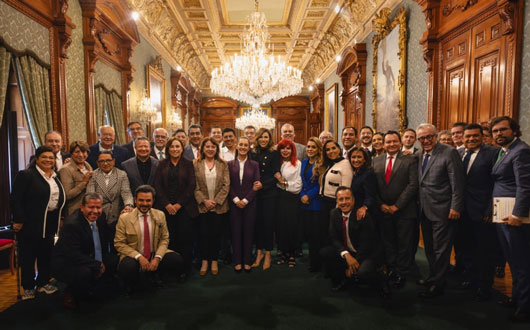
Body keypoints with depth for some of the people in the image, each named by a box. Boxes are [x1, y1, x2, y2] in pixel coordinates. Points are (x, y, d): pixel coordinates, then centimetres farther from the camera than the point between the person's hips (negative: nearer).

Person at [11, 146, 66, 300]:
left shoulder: (55, 177, 13)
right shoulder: (25, 175, -8)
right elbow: (16, 199, -12)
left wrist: (60, 218, 13)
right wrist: (18, 220, -16)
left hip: (51, 223, 6)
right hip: (30, 223, -6)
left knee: (46, 254, 13)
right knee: (28, 255, 5)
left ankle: (43, 282, 27)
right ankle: (28, 287, 19)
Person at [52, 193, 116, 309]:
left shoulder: (100, 217, -2)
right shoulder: (71, 224, -25)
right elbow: (73, 255, -28)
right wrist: (97, 265, -23)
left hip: (94, 261, 8)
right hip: (66, 264, -8)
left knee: (116, 260, -3)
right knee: (84, 272, -35)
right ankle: (70, 294, -1)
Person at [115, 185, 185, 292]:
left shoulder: (160, 215, 2)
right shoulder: (124, 218, -6)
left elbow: (164, 239, 3)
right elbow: (119, 244, -7)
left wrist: (157, 258, -14)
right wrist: (139, 257, -19)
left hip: (155, 255, 3)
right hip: (133, 257, -3)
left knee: (178, 260, -20)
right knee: (128, 268, -36)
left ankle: (153, 274, 12)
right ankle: (133, 282, 4)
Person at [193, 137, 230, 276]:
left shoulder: (223, 165, 3)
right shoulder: (196, 164, 1)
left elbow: (226, 185, -1)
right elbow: (194, 186, -2)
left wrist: (216, 201, -10)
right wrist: (204, 201, -12)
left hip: (219, 206, 1)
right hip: (202, 206, 0)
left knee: (216, 233, 6)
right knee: (204, 233, 4)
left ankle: (214, 261, 21)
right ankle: (204, 261, 20)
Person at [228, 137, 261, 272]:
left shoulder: (254, 165, 3)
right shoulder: (230, 164, 3)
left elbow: (256, 186, -1)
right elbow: (228, 185, 1)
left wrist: (245, 200, -9)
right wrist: (236, 200, -9)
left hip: (250, 203, 0)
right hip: (234, 203, 0)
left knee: (248, 231, 5)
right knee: (236, 231, 5)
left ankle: (247, 261, 17)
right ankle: (237, 261, 17)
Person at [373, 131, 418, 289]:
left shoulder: (410, 159, -3)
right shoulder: (376, 161, 9)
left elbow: (413, 184, -10)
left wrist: (397, 206, -13)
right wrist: (380, 204, -5)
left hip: (404, 211, -3)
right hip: (383, 210, 3)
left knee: (404, 244, 7)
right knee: (387, 243, 12)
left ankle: (401, 274, 22)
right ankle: (391, 270, 26)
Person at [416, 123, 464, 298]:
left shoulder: (449, 152, -11)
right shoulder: (419, 155, 9)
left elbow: (457, 182, -14)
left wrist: (455, 208, -15)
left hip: (442, 210, -7)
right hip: (425, 210, 7)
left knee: (440, 249, 4)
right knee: (429, 248, 17)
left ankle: (436, 285, 17)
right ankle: (433, 277, 33)